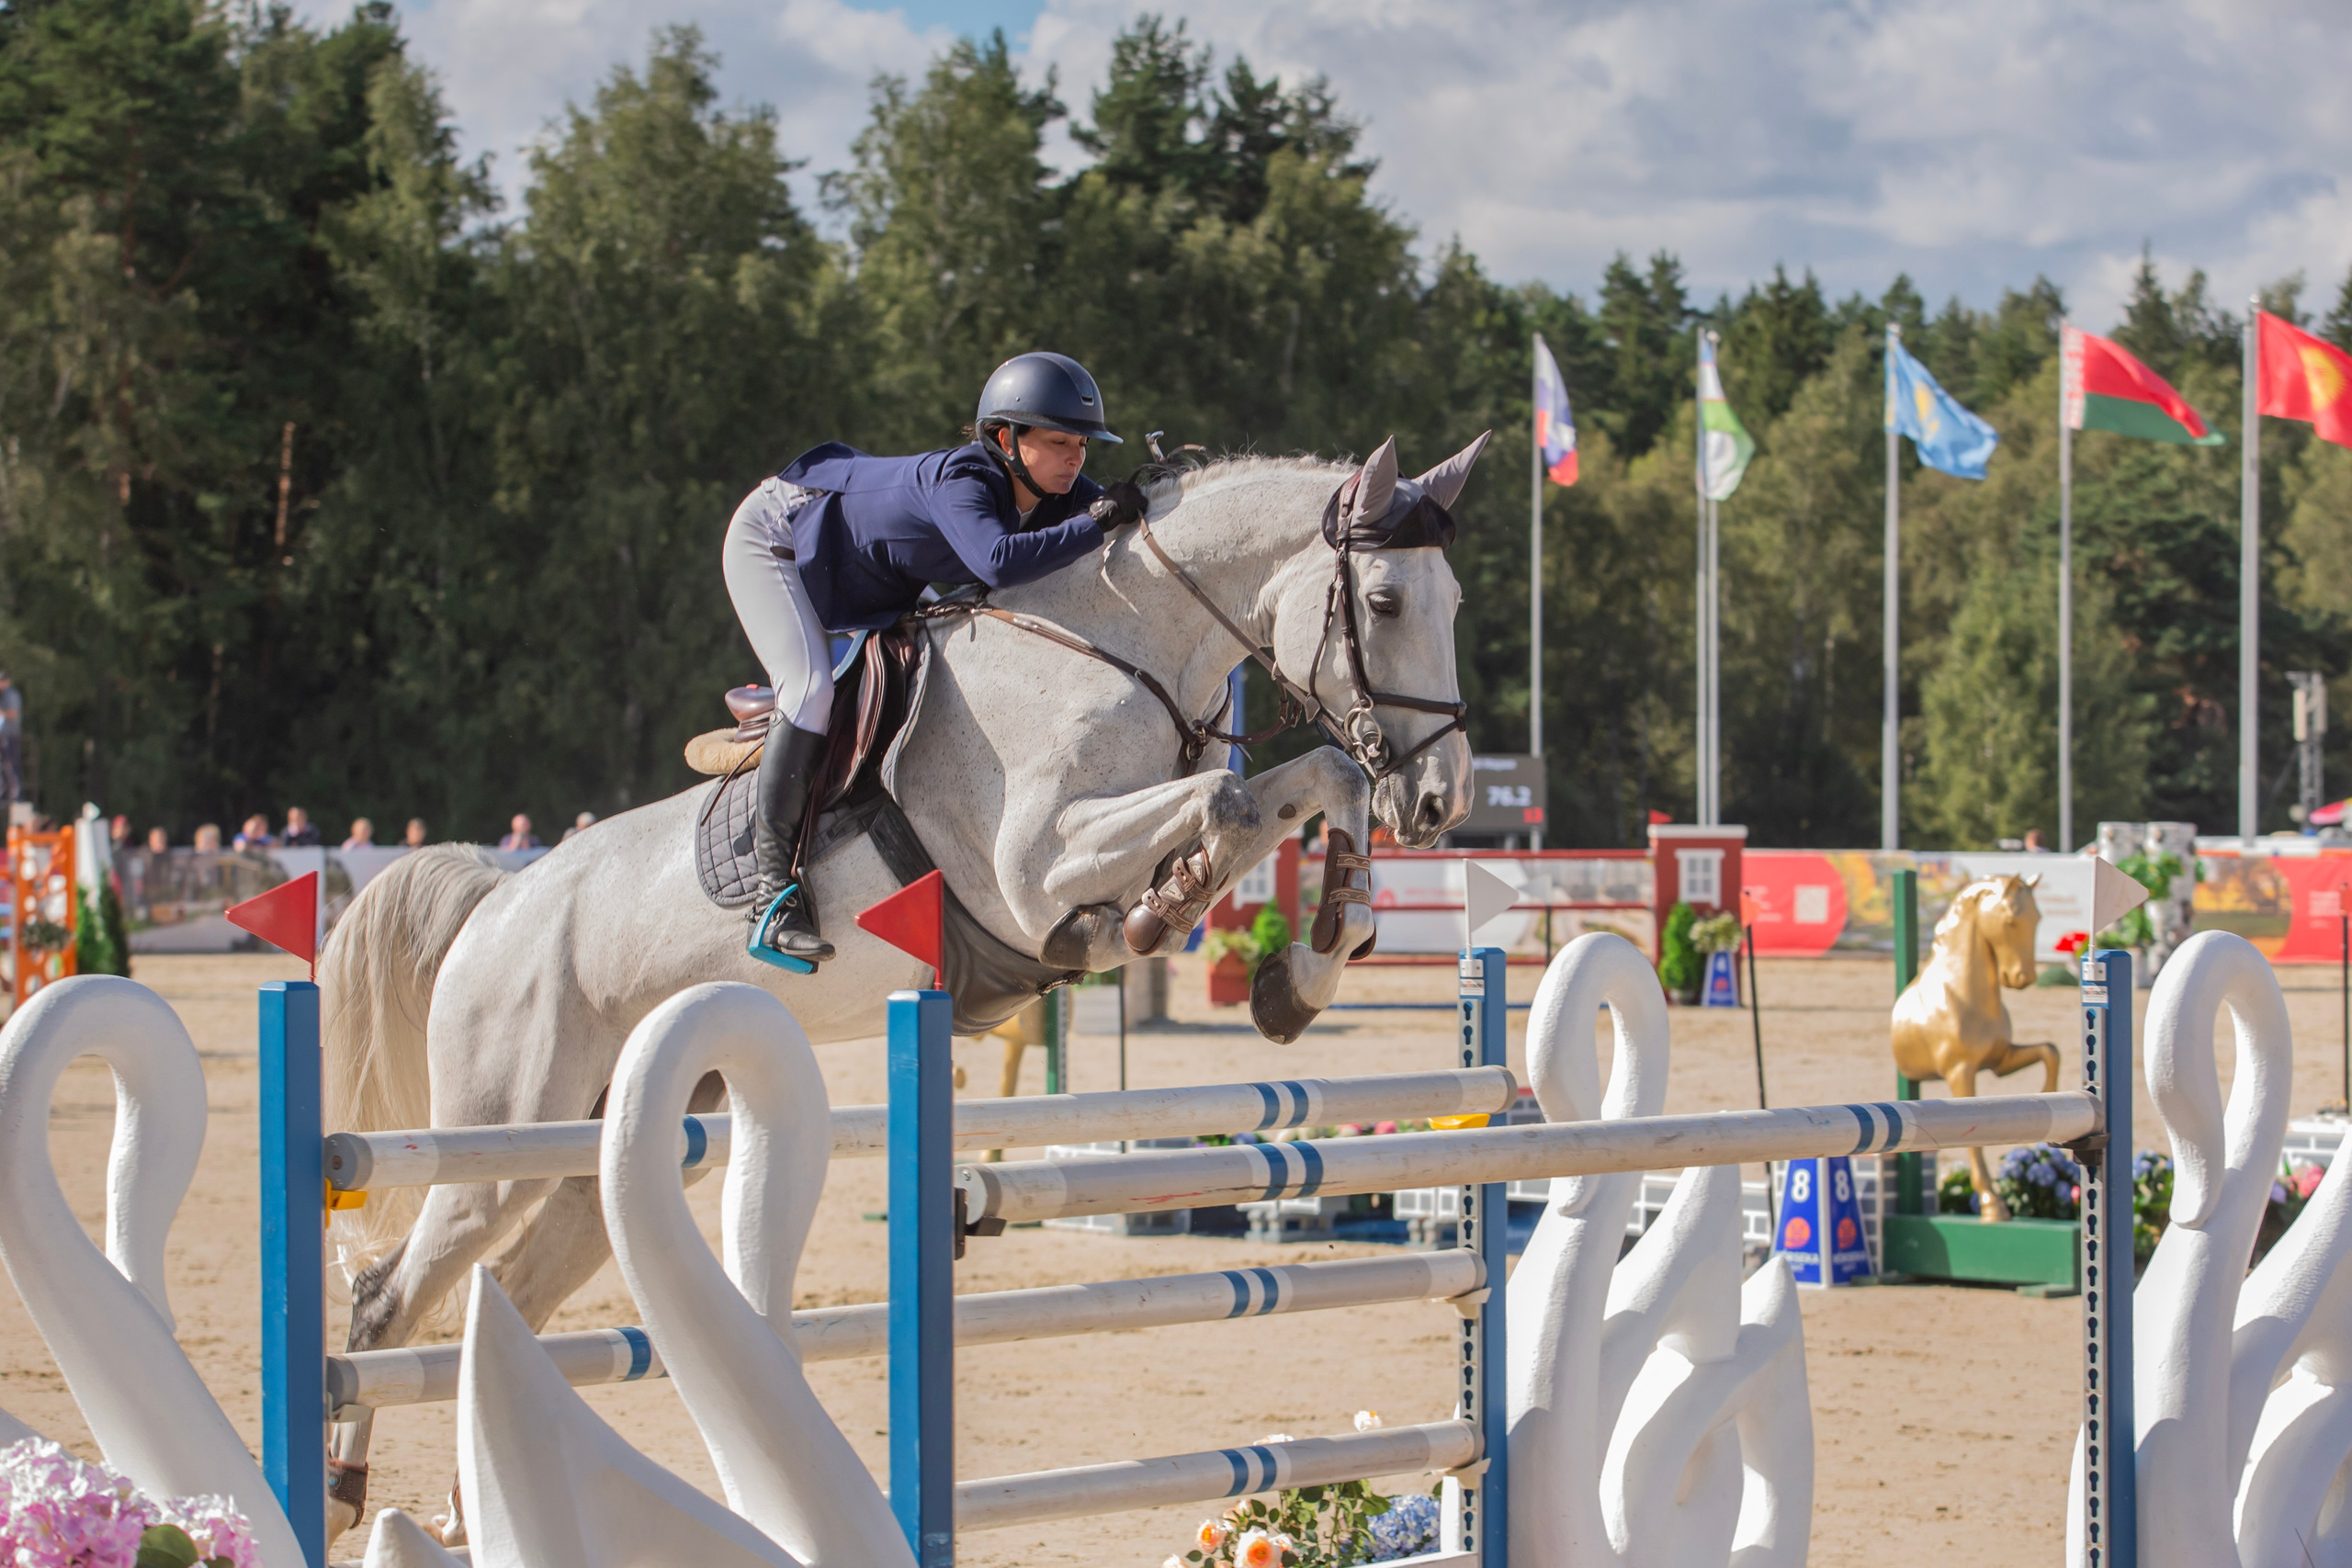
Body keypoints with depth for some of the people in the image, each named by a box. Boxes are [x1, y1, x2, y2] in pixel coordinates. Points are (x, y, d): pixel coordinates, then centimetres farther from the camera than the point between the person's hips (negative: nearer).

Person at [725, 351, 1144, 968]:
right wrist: (1095, 525, -51)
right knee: (813, 692, -25)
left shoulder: (1059, 492, -16)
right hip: (772, 538, -9)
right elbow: (998, 562, -58)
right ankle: (775, 884, -21)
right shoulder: (959, 481, -39)